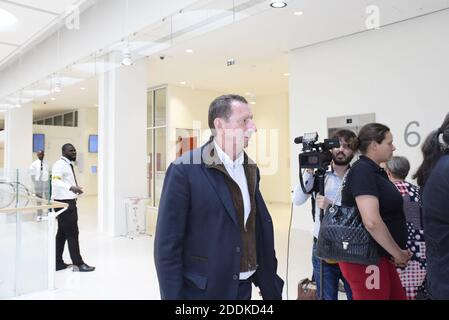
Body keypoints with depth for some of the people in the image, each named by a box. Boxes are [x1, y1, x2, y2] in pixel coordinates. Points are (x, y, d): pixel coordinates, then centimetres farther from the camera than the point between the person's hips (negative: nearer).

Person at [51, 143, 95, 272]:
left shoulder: (68, 164, 16)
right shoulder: (60, 164, -14)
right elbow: (55, 181, -30)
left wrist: (75, 189, 26)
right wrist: (71, 187, -42)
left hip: (69, 201, 10)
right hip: (63, 202, -10)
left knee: (62, 233, 14)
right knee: (72, 233, -5)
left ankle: (58, 263, 22)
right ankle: (78, 264, 2)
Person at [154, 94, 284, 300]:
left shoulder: (250, 169, 4)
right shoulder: (185, 170, -16)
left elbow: (259, 231, 6)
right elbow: (167, 246, -15)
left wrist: (270, 286, 6)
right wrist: (173, 296, -15)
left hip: (243, 288, 6)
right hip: (203, 290, -6)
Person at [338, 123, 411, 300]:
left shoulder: (374, 171, 11)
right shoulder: (363, 170, -18)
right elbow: (372, 222, -29)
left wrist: (399, 251, 10)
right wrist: (398, 254, -15)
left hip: (378, 255, 9)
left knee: (398, 295, 17)